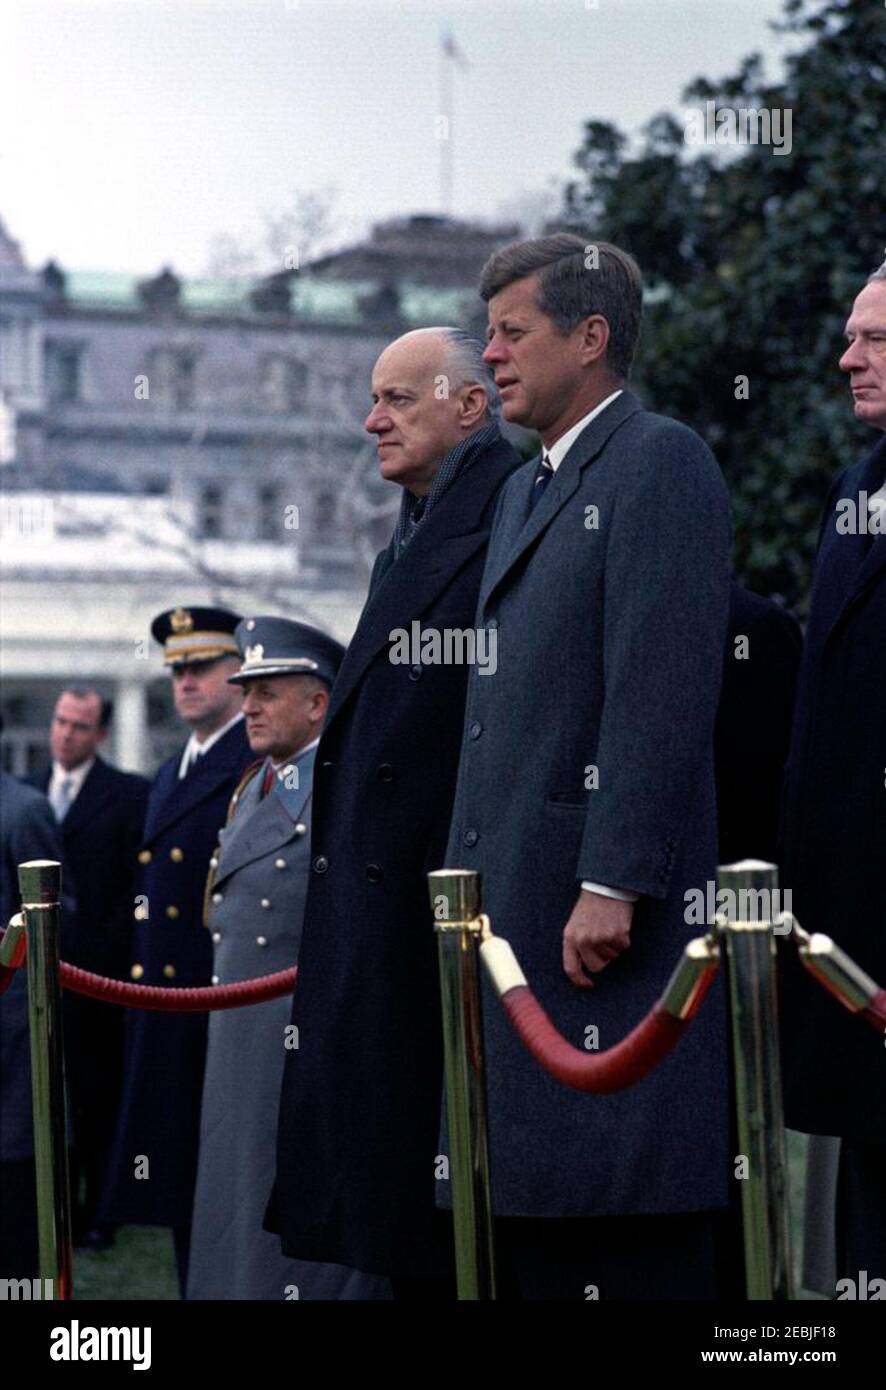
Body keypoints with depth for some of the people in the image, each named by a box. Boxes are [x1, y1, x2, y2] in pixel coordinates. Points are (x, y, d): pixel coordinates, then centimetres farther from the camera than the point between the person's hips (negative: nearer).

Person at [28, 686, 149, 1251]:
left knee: (99, 1097, 0)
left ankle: (98, 1214, 5)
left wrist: (108, 948, -10)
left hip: (97, 973, -5)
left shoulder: (129, 794, -2)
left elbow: (140, 882, -5)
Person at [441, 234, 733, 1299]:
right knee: (528, 1212, 9)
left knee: (639, 1247, -7)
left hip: (609, 912, -9)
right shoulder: (524, 489, 23)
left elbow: (663, 691, -16)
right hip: (513, 911, 9)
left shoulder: (661, 464, -6)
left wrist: (613, 884, -22)